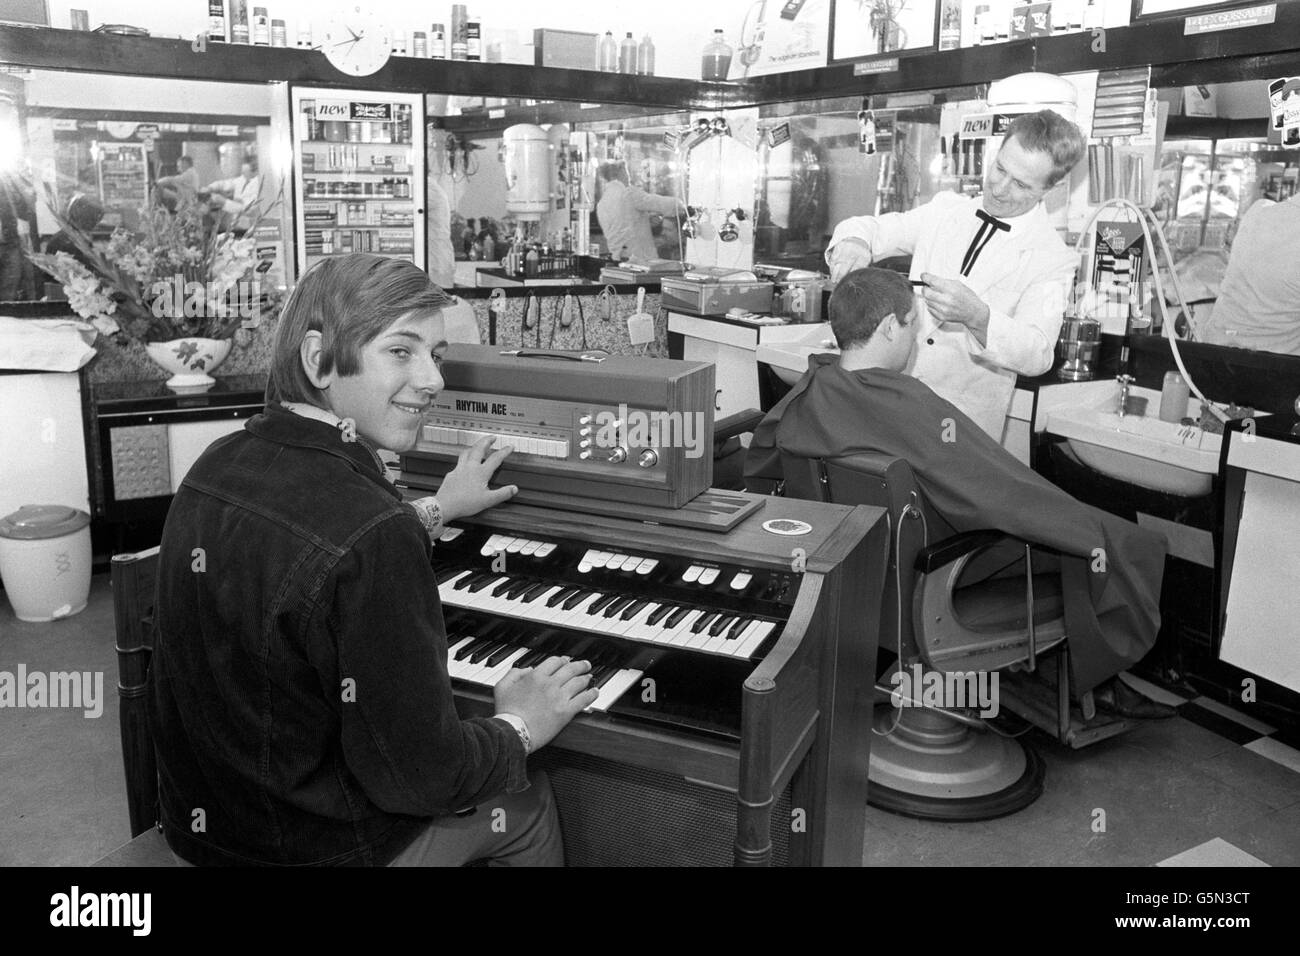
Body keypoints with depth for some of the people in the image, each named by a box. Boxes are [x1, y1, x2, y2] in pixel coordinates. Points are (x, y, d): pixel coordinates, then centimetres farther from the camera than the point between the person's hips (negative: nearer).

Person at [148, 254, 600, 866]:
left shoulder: (217, 467, -7)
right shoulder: (374, 539, -34)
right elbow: (415, 774, -27)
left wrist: (436, 511, 28)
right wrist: (519, 728, -8)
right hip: (318, 848, -7)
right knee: (529, 801, 18)